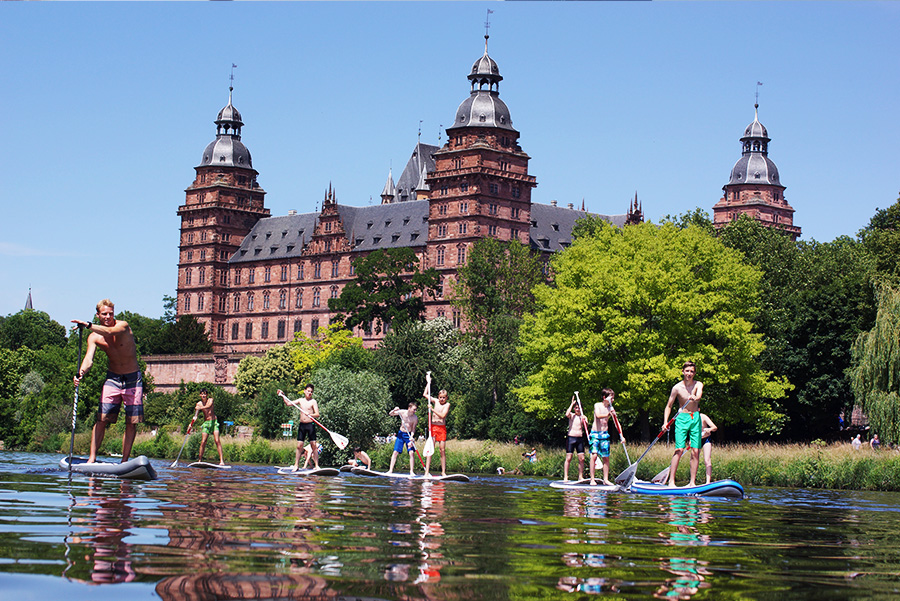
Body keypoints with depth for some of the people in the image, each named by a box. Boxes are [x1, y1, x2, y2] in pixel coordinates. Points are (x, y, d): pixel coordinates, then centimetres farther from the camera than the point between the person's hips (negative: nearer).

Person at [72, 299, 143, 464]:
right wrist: (81, 372, -38)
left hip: (133, 379, -2)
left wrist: (88, 325, -49)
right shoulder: (94, 337, -4)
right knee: (101, 419, -8)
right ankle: (92, 458, -5)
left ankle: (124, 461, 3)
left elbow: (110, 331, -36)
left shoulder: (123, 326, -13)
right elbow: (89, 358, -17)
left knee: (131, 423, -3)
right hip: (113, 378, 2)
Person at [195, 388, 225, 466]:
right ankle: (200, 460, 3)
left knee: (217, 440, -13)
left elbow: (209, 406, -24)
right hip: (206, 423, 2)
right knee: (203, 442, -5)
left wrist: (200, 408, -42)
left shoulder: (210, 400, -2)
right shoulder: (199, 404, 3)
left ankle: (221, 460, -19)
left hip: (214, 422, -2)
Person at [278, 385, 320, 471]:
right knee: (299, 446, 2)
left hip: (310, 424, -4)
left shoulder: (313, 402, -2)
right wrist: (283, 396, 5)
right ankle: (296, 465, 6)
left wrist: (311, 415, -30)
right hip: (302, 425, 4)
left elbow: (317, 414, -11)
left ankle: (316, 465, -3)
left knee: (314, 446, -6)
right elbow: (288, 403, 16)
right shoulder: (300, 400, 11)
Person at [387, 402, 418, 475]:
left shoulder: (415, 418, -12)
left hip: (409, 435, -1)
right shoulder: (402, 412, -8)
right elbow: (390, 414, -2)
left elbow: (413, 429, -10)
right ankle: (390, 470, 0)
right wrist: (394, 410, -23)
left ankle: (411, 471, -6)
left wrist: (411, 437, -26)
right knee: (395, 452, -3)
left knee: (411, 452, -11)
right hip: (401, 434, 1)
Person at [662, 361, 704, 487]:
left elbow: (699, 395, -23)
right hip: (682, 418, -2)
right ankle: (671, 481, -12)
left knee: (695, 451, -2)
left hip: (695, 418, 2)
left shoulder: (698, 385, 0)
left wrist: (695, 397, -47)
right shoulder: (677, 387, -4)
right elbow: (669, 406, 1)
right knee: (679, 449, -12)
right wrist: (665, 422, -10)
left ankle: (692, 482, 2)